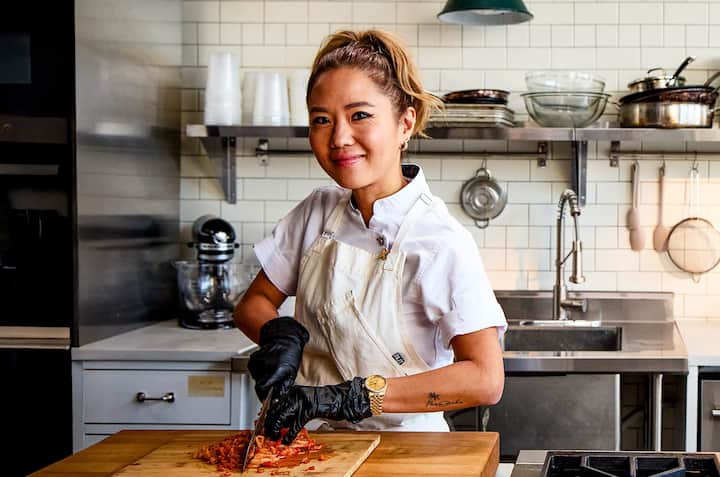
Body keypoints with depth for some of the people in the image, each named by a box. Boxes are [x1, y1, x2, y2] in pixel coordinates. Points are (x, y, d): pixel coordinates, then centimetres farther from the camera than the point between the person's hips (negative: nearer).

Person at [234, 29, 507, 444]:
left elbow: (485, 379, -20)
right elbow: (255, 303, 14)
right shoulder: (317, 213, 4)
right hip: (313, 440, 6)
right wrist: (281, 333, -9)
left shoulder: (442, 242, -14)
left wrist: (352, 397, -25)